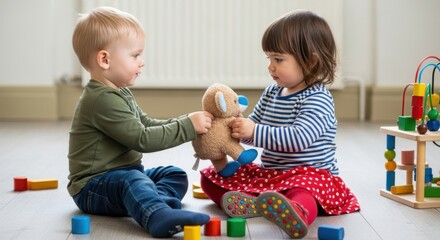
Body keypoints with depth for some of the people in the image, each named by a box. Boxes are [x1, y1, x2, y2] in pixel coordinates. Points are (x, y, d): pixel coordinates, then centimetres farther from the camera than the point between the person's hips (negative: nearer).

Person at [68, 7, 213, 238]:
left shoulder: (120, 94, 13)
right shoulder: (103, 100, -22)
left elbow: (147, 125, 20)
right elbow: (142, 139, -24)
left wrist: (185, 122, 6)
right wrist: (188, 127, -20)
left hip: (123, 175, 10)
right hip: (93, 187, -10)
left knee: (175, 174, 5)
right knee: (131, 180, -37)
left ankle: (158, 202, -28)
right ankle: (158, 216, -66)